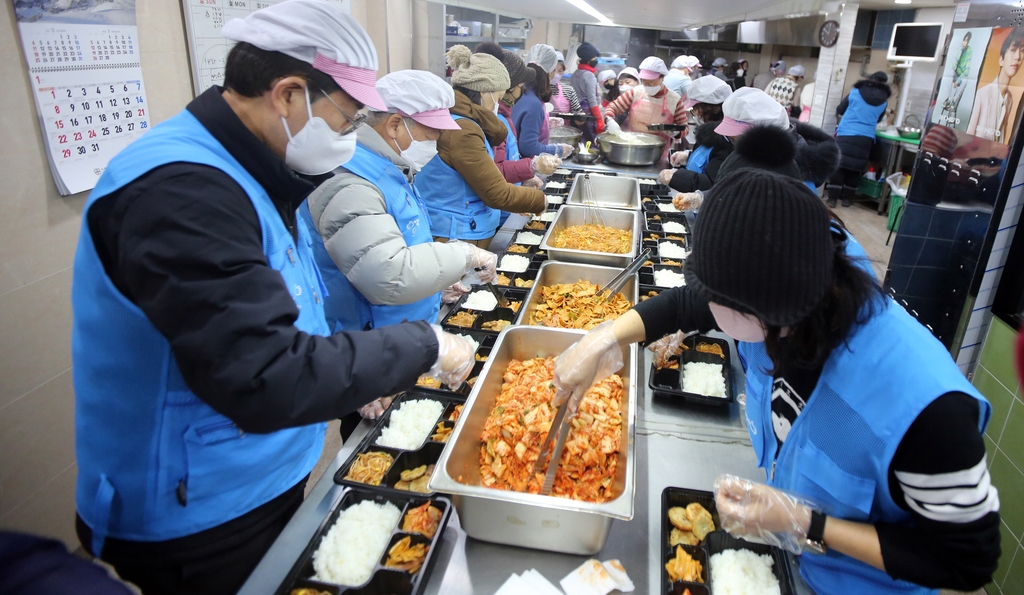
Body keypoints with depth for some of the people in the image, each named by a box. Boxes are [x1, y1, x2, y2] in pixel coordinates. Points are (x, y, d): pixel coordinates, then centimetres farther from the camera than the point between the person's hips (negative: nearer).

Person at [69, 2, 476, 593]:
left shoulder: (244, 174, 4)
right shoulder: (180, 190, -29)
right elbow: (266, 382, -35)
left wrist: (361, 376, 4)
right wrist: (424, 346, -24)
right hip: (199, 524, -8)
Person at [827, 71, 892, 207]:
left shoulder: (855, 93, 5)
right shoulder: (883, 101, 9)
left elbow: (839, 111, 14)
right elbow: (878, 120, 23)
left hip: (845, 135, -1)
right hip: (866, 138, 2)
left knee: (838, 165, 0)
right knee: (855, 168, 8)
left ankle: (832, 197, -2)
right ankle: (847, 198, 12)